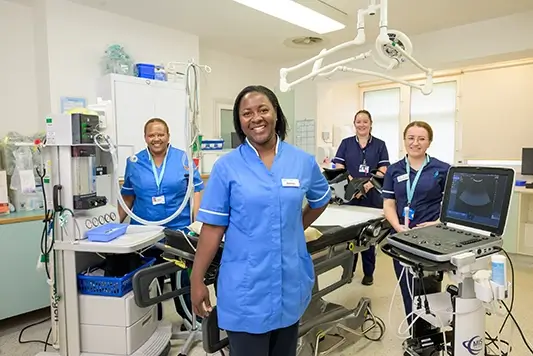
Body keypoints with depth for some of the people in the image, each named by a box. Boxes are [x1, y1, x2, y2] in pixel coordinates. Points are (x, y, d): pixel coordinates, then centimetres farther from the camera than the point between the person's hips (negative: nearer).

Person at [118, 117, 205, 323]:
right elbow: (127, 198, 11)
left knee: (182, 278, 4)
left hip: (178, 230, -2)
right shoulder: (134, 163, 4)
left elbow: (195, 192, -2)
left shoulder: (184, 159, -2)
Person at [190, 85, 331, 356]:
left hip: (290, 283, 3)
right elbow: (213, 227, -7)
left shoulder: (303, 162, -1)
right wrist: (197, 280, -5)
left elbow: (321, 201, 18)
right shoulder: (226, 167, -8)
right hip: (245, 289, -3)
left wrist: (295, 229, 9)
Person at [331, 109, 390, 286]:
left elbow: (383, 170, -2)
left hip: (372, 196, -1)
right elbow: (339, 168, -2)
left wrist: (367, 185, -19)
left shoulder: (380, 145, 5)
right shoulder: (346, 143, 7)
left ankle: (368, 272, 21)